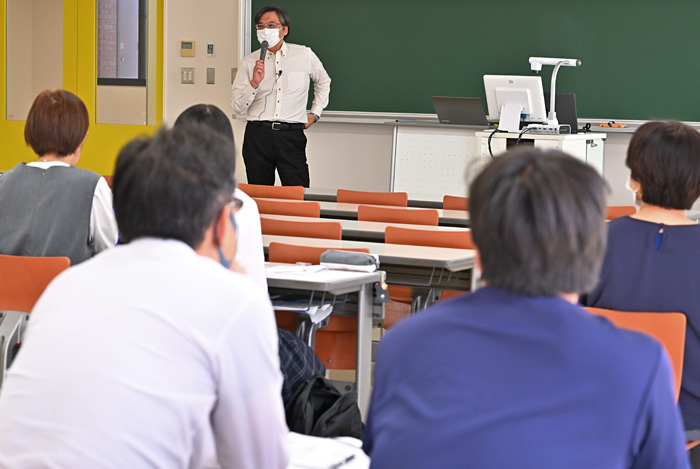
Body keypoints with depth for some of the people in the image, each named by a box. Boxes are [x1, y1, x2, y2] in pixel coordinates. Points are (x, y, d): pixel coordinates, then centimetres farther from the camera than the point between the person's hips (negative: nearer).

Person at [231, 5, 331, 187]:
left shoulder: (305, 55, 7)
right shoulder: (249, 62, 6)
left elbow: (323, 82, 26)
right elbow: (237, 107, 1)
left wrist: (315, 113, 17)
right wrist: (254, 83, -13)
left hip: (292, 135, -1)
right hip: (257, 135, 1)